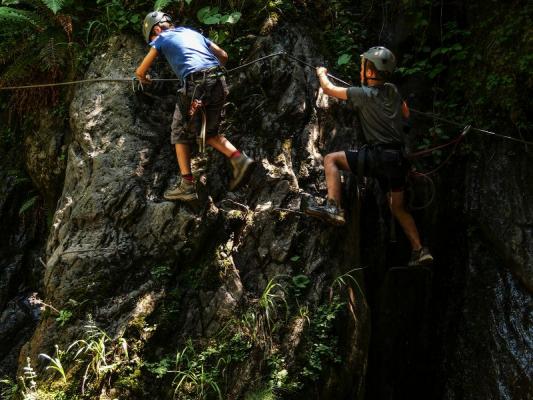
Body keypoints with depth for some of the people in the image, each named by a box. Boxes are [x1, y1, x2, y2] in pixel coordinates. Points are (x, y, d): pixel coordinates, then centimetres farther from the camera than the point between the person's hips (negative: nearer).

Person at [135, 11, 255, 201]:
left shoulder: (162, 39, 13)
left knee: (181, 134, 10)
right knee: (208, 132, 20)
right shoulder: (192, 33, 27)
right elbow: (223, 55, 25)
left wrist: (143, 78, 35)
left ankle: (187, 185, 4)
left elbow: (140, 72, 13)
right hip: (219, 84, 6)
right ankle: (239, 159, 0)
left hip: (195, 86, -5)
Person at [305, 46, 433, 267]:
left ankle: (334, 209, -12)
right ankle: (420, 250, 17)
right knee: (397, 207, 20)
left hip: (378, 156, -7)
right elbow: (406, 115, 26)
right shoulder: (393, 91, 10)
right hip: (398, 158, 7)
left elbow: (328, 88, 2)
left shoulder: (364, 94, -7)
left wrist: (321, 73, 22)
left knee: (331, 159, 1)